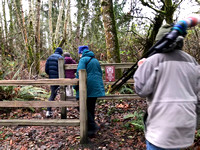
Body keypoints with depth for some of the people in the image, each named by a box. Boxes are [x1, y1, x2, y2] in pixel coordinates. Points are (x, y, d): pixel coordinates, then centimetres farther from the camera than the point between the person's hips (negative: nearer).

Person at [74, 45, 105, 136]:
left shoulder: (83, 59, -5)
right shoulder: (95, 60, 18)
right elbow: (100, 73, 23)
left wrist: (75, 86, -7)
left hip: (87, 87, -8)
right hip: (97, 87, 8)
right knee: (91, 108, 15)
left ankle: (93, 126, -10)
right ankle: (91, 129, 24)